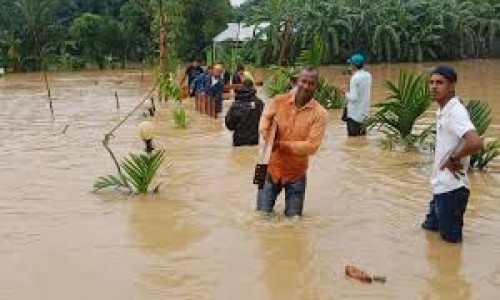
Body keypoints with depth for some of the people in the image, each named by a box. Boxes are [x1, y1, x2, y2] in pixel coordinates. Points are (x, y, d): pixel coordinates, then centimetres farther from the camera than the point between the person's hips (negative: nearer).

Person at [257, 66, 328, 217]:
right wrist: (266, 135, -27)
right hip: (271, 168, 1)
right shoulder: (279, 101, -3)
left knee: (293, 217, 13)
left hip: (296, 173, -1)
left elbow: (311, 146, -17)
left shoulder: (319, 113, -11)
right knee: (262, 213, 8)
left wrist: (281, 144, -21)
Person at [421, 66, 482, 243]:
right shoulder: (443, 111, 8)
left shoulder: (455, 112, -20)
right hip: (440, 186, 9)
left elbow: (475, 143, -34)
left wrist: (453, 159, -20)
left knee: (450, 237, 3)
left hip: (451, 188, -9)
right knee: (430, 226, 21)